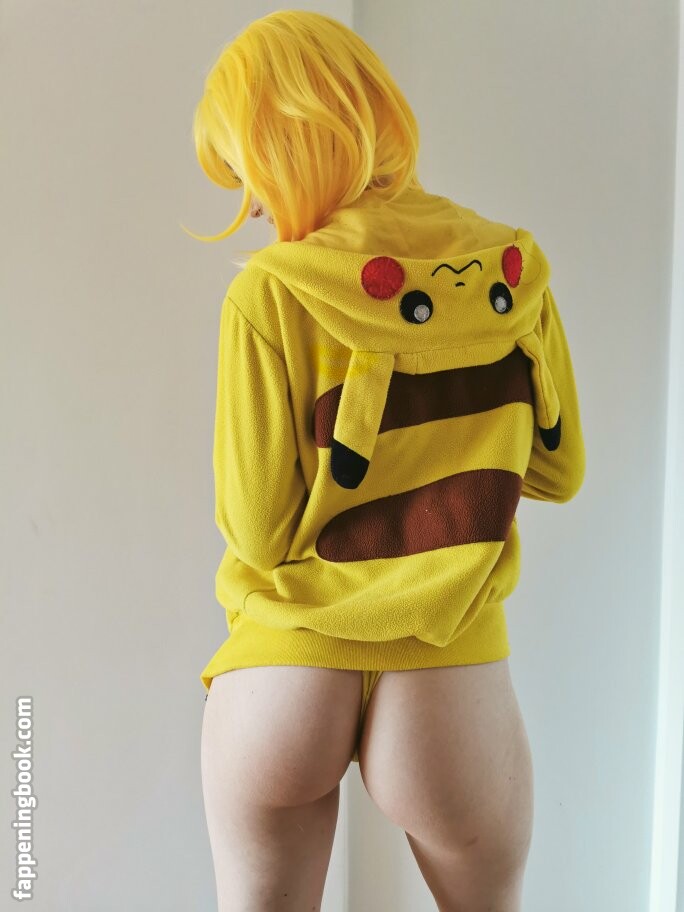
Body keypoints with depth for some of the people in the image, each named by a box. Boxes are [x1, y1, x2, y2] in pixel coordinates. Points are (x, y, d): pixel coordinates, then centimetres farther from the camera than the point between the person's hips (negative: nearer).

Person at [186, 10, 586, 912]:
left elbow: (259, 531, -13)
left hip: (281, 680, -2)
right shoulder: (513, 269, -5)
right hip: (455, 689, 3)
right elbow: (557, 471, 5)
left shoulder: (270, 293, -15)